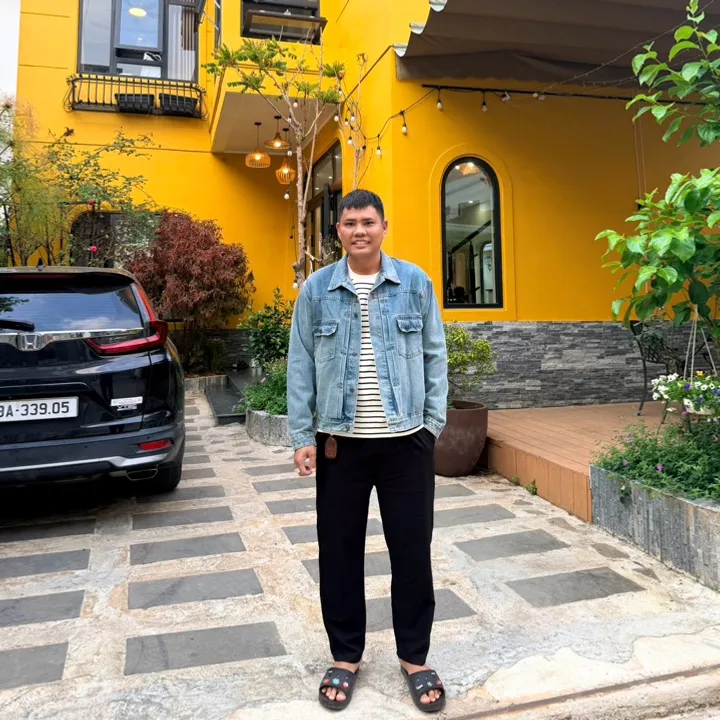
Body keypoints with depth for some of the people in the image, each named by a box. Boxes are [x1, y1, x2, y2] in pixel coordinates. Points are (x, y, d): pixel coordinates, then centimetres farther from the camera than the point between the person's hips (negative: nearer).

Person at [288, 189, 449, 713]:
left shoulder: (416, 283, 2)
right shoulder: (316, 289, 2)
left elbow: (435, 358, 4)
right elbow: (301, 368, 2)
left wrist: (433, 423, -2)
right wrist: (303, 437, -2)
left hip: (407, 441, 0)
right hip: (339, 443, 1)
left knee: (412, 550, 9)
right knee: (339, 553, 10)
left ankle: (414, 656, 29)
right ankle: (346, 656, 31)